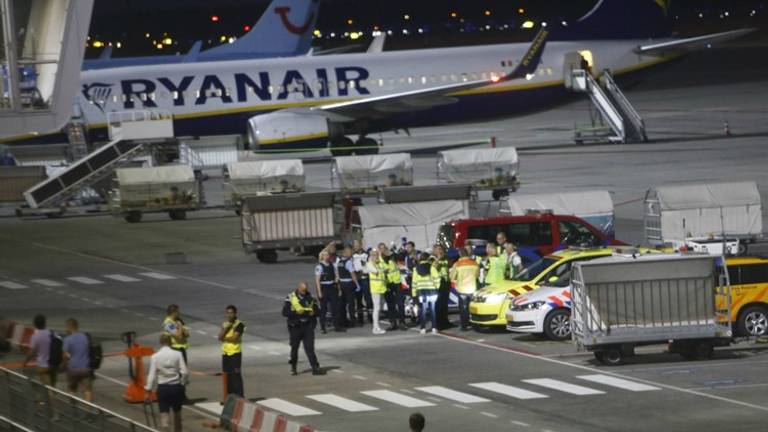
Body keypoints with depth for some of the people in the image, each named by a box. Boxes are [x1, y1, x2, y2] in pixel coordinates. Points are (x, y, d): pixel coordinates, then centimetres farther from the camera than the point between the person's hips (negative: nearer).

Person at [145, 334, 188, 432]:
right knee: (177, 413, 19)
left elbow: (152, 375, -6)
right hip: (176, 387, 1)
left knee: (164, 413, -3)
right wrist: (183, 383, 8)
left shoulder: (155, 357, -5)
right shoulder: (177, 354, -4)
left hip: (163, 388, -1)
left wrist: (148, 391, -1)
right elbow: (185, 372, -8)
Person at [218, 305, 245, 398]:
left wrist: (224, 338, -2)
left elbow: (234, 338, -17)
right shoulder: (224, 324, 13)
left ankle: (240, 397, -7)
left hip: (235, 353, -7)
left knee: (236, 376, -8)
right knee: (227, 376, 9)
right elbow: (220, 337, 3)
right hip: (225, 353, 7)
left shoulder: (239, 324, -8)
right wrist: (225, 328, -10)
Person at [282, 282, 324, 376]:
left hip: (308, 326, 1)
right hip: (295, 327, -1)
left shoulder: (310, 298, 7)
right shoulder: (290, 298, -1)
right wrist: (296, 312, -21)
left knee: (310, 348, -8)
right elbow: (285, 312, -7)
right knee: (294, 348, 10)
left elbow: (317, 311, 12)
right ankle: (293, 368, 27)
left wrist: (313, 313, -11)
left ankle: (315, 368, -12)